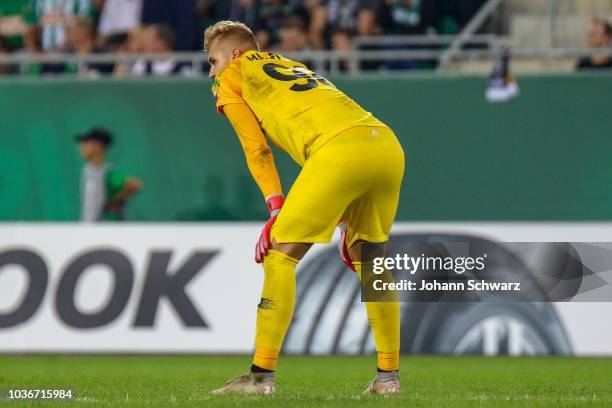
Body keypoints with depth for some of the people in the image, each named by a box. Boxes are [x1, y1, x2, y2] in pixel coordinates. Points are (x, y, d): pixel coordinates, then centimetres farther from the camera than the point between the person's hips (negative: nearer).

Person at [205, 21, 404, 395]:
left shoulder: (231, 77, 20)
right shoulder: (295, 68, 38)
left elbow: (257, 149, 9)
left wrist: (276, 210, 4)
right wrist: (349, 223, 30)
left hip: (340, 149, -7)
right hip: (389, 145, 7)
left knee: (281, 253, 0)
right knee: (367, 258, 22)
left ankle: (262, 374, -5)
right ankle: (389, 374, 19)